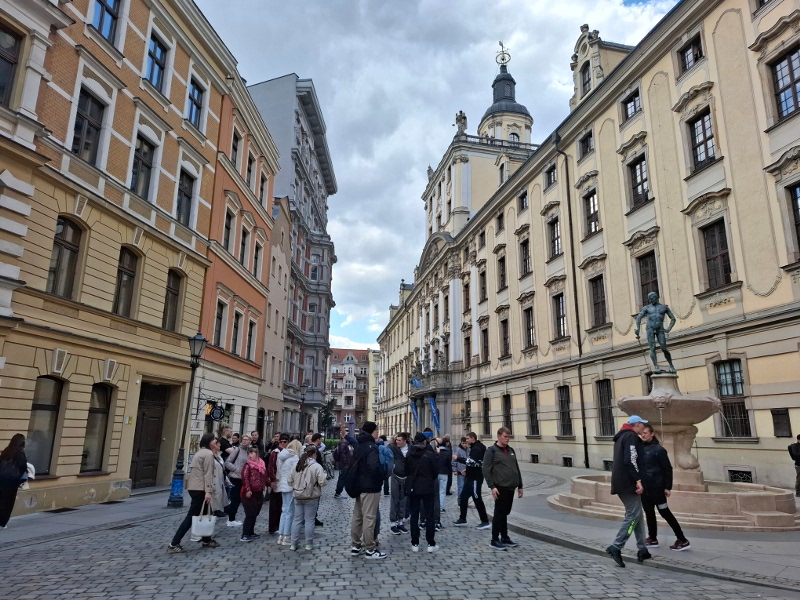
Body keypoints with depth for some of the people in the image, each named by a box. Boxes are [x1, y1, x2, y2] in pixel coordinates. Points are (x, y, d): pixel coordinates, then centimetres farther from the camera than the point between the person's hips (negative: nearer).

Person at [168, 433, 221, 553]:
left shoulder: (201, 452, 18)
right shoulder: (208, 454, -12)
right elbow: (208, 474, -18)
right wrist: (208, 491, -22)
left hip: (195, 487, 10)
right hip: (200, 489, -10)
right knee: (192, 516, -7)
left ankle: (207, 540, 25)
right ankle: (174, 544, -6)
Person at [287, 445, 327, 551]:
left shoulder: (297, 465, 3)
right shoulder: (317, 466, -14)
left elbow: (289, 481, 6)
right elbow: (322, 482, -19)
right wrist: (324, 476, 2)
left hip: (298, 497, 5)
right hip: (311, 498, -5)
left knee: (297, 519, 12)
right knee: (309, 520, 5)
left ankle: (293, 544, 17)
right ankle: (309, 544, 12)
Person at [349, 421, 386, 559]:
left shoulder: (359, 446, 12)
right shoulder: (371, 447, -17)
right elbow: (374, 466, -31)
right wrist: (380, 479, -16)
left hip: (360, 486, 9)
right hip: (370, 487, -9)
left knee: (357, 516, 13)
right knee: (369, 518, -3)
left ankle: (356, 546, 22)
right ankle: (370, 549, 3)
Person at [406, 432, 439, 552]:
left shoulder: (409, 455, -2)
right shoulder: (430, 455, -11)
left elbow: (406, 471, 6)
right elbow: (436, 472, -3)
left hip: (413, 487, 3)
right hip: (427, 487, -3)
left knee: (414, 515, 9)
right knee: (429, 515, 5)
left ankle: (415, 543, 10)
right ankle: (431, 543, 6)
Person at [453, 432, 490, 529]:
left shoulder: (476, 448, -17)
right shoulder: (474, 448, 15)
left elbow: (472, 462, -27)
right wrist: (467, 470, 16)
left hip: (475, 478, -10)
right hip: (471, 477, 10)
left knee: (477, 499, -3)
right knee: (463, 497, 13)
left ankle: (485, 522, 6)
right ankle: (462, 519, 22)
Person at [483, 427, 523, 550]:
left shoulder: (511, 450, 15)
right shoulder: (492, 451, -7)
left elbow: (517, 469, 20)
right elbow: (486, 470, -12)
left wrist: (520, 486, 17)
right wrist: (492, 486, -18)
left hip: (511, 488, 6)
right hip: (500, 488, -6)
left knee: (505, 513, 14)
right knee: (499, 514, -2)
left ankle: (505, 538, 23)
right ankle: (495, 540, 7)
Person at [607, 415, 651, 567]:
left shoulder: (622, 436, 20)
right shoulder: (631, 437, -10)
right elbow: (630, 460, -21)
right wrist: (638, 480, -21)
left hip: (621, 482, 10)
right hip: (628, 483, -10)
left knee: (637, 515, 13)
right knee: (633, 515, -8)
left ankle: (642, 550, 15)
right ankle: (616, 547, -12)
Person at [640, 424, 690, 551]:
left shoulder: (659, 449, -10)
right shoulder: (640, 447, 5)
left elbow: (668, 469, -9)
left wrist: (668, 487, -11)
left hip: (657, 487, -6)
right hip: (644, 487, 6)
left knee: (665, 513, -1)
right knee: (649, 513, 13)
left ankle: (682, 540, 8)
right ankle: (653, 538, 25)